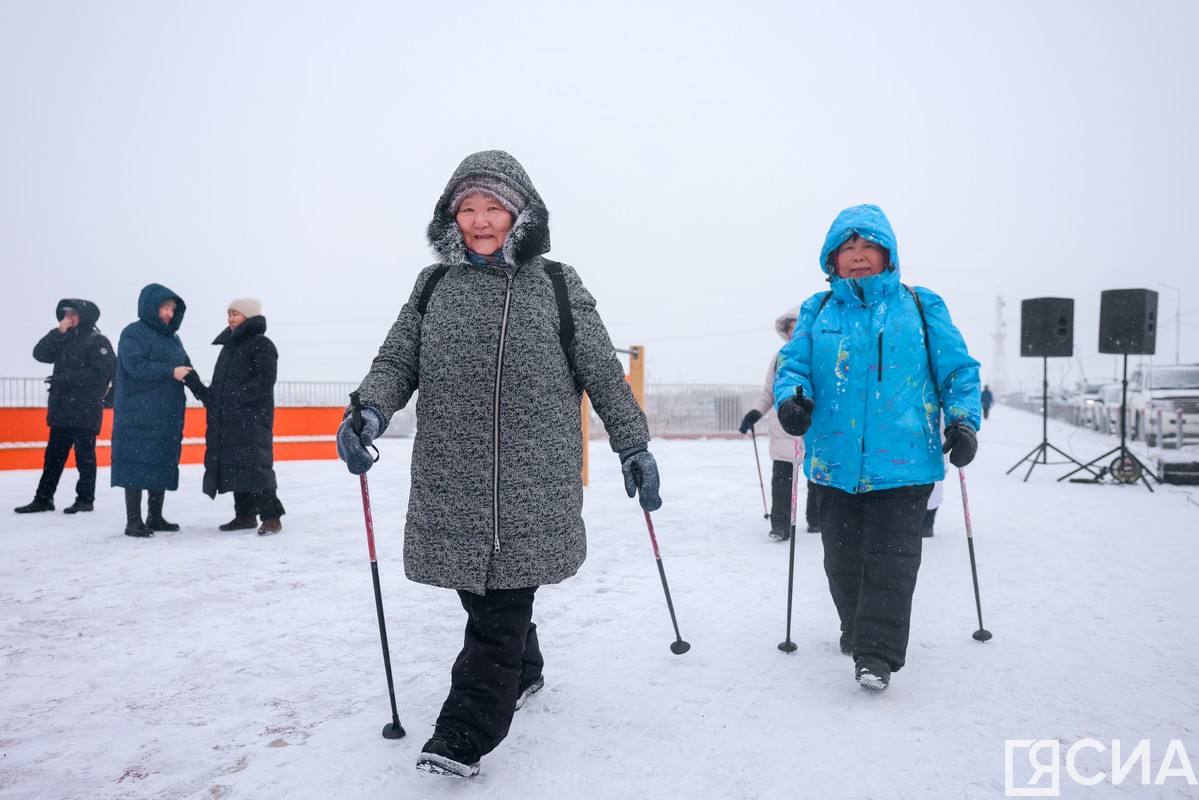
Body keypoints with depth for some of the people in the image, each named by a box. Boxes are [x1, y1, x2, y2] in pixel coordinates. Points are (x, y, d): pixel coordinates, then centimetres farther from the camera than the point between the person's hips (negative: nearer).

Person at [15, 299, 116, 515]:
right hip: (61, 408, 8)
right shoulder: (64, 339, 17)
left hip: (85, 410, -8)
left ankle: (85, 499, 7)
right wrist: (58, 332, -5)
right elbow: (40, 354, 5)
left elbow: (99, 372, -18)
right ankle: (43, 498, 17)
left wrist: (66, 378, -17)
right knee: (53, 454, 11)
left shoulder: (98, 341, -7)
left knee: (84, 454, -1)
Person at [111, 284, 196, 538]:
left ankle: (155, 517, 20)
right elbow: (135, 365, -18)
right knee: (137, 466, -6)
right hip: (138, 415, -8)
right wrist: (171, 372, -19)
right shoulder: (134, 333, -5)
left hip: (167, 416, 8)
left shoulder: (172, 337, 18)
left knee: (163, 466, 10)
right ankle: (133, 521, 0)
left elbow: (185, 366, 19)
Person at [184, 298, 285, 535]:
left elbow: (264, 381, -14)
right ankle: (245, 515, 16)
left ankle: (271, 516, -10)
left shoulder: (262, 345, -3)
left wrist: (237, 396, -20)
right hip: (226, 419, 8)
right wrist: (197, 386, 4)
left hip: (252, 418, -8)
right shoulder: (228, 347, 20)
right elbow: (218, 388, 20)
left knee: (254, 464, -14)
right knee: (233, 467, 7)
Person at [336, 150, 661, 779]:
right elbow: (396, 361, 10)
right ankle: (520, 671, 39)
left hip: (532, 480, -3)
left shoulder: (558, 285, 4)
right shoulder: (434, 284, 11)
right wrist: (370, 409, -10)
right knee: (478, 590, 13)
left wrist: (634, 446, 6)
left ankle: (466, 730, 4)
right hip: (450, 478, 3)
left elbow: (603, 373, 6)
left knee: (503, 601, -6)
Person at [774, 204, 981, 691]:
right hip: (836, 459, 3)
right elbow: (793, 365, 6)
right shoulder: (817, 313, 10)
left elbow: (958, 369, 8)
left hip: (903, 460, -2)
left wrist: (963, 420, -6)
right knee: (843, 557, 13)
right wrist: (790, 398, -16)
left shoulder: (921, 307, 6)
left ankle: (877, 653, 1)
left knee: (890, 558, -5)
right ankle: (856, 630, 36)